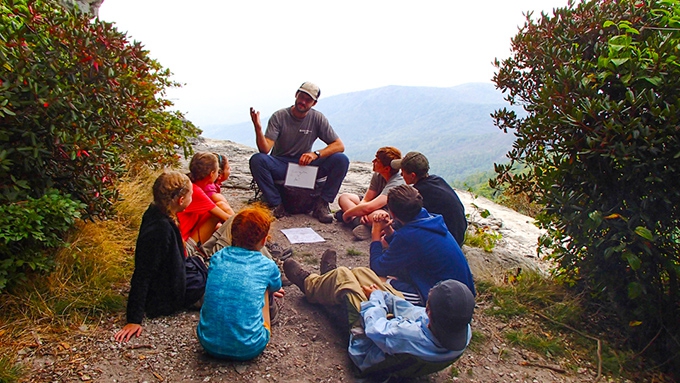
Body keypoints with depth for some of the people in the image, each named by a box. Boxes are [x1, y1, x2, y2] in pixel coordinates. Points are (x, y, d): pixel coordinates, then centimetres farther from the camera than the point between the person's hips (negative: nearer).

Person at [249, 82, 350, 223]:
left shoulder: (317, 118, -5)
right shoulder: (279, 116, -10)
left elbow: (339, 145, -9)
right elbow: (265, 149, -19)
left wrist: (316, 154, -25)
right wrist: (258, 128, -37)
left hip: (306, 165, 1)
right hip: (280, 166, -1)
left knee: (342, 160, -21)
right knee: (257, 160, -32)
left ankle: (322, 204, -12)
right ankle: (277, 204, -19)